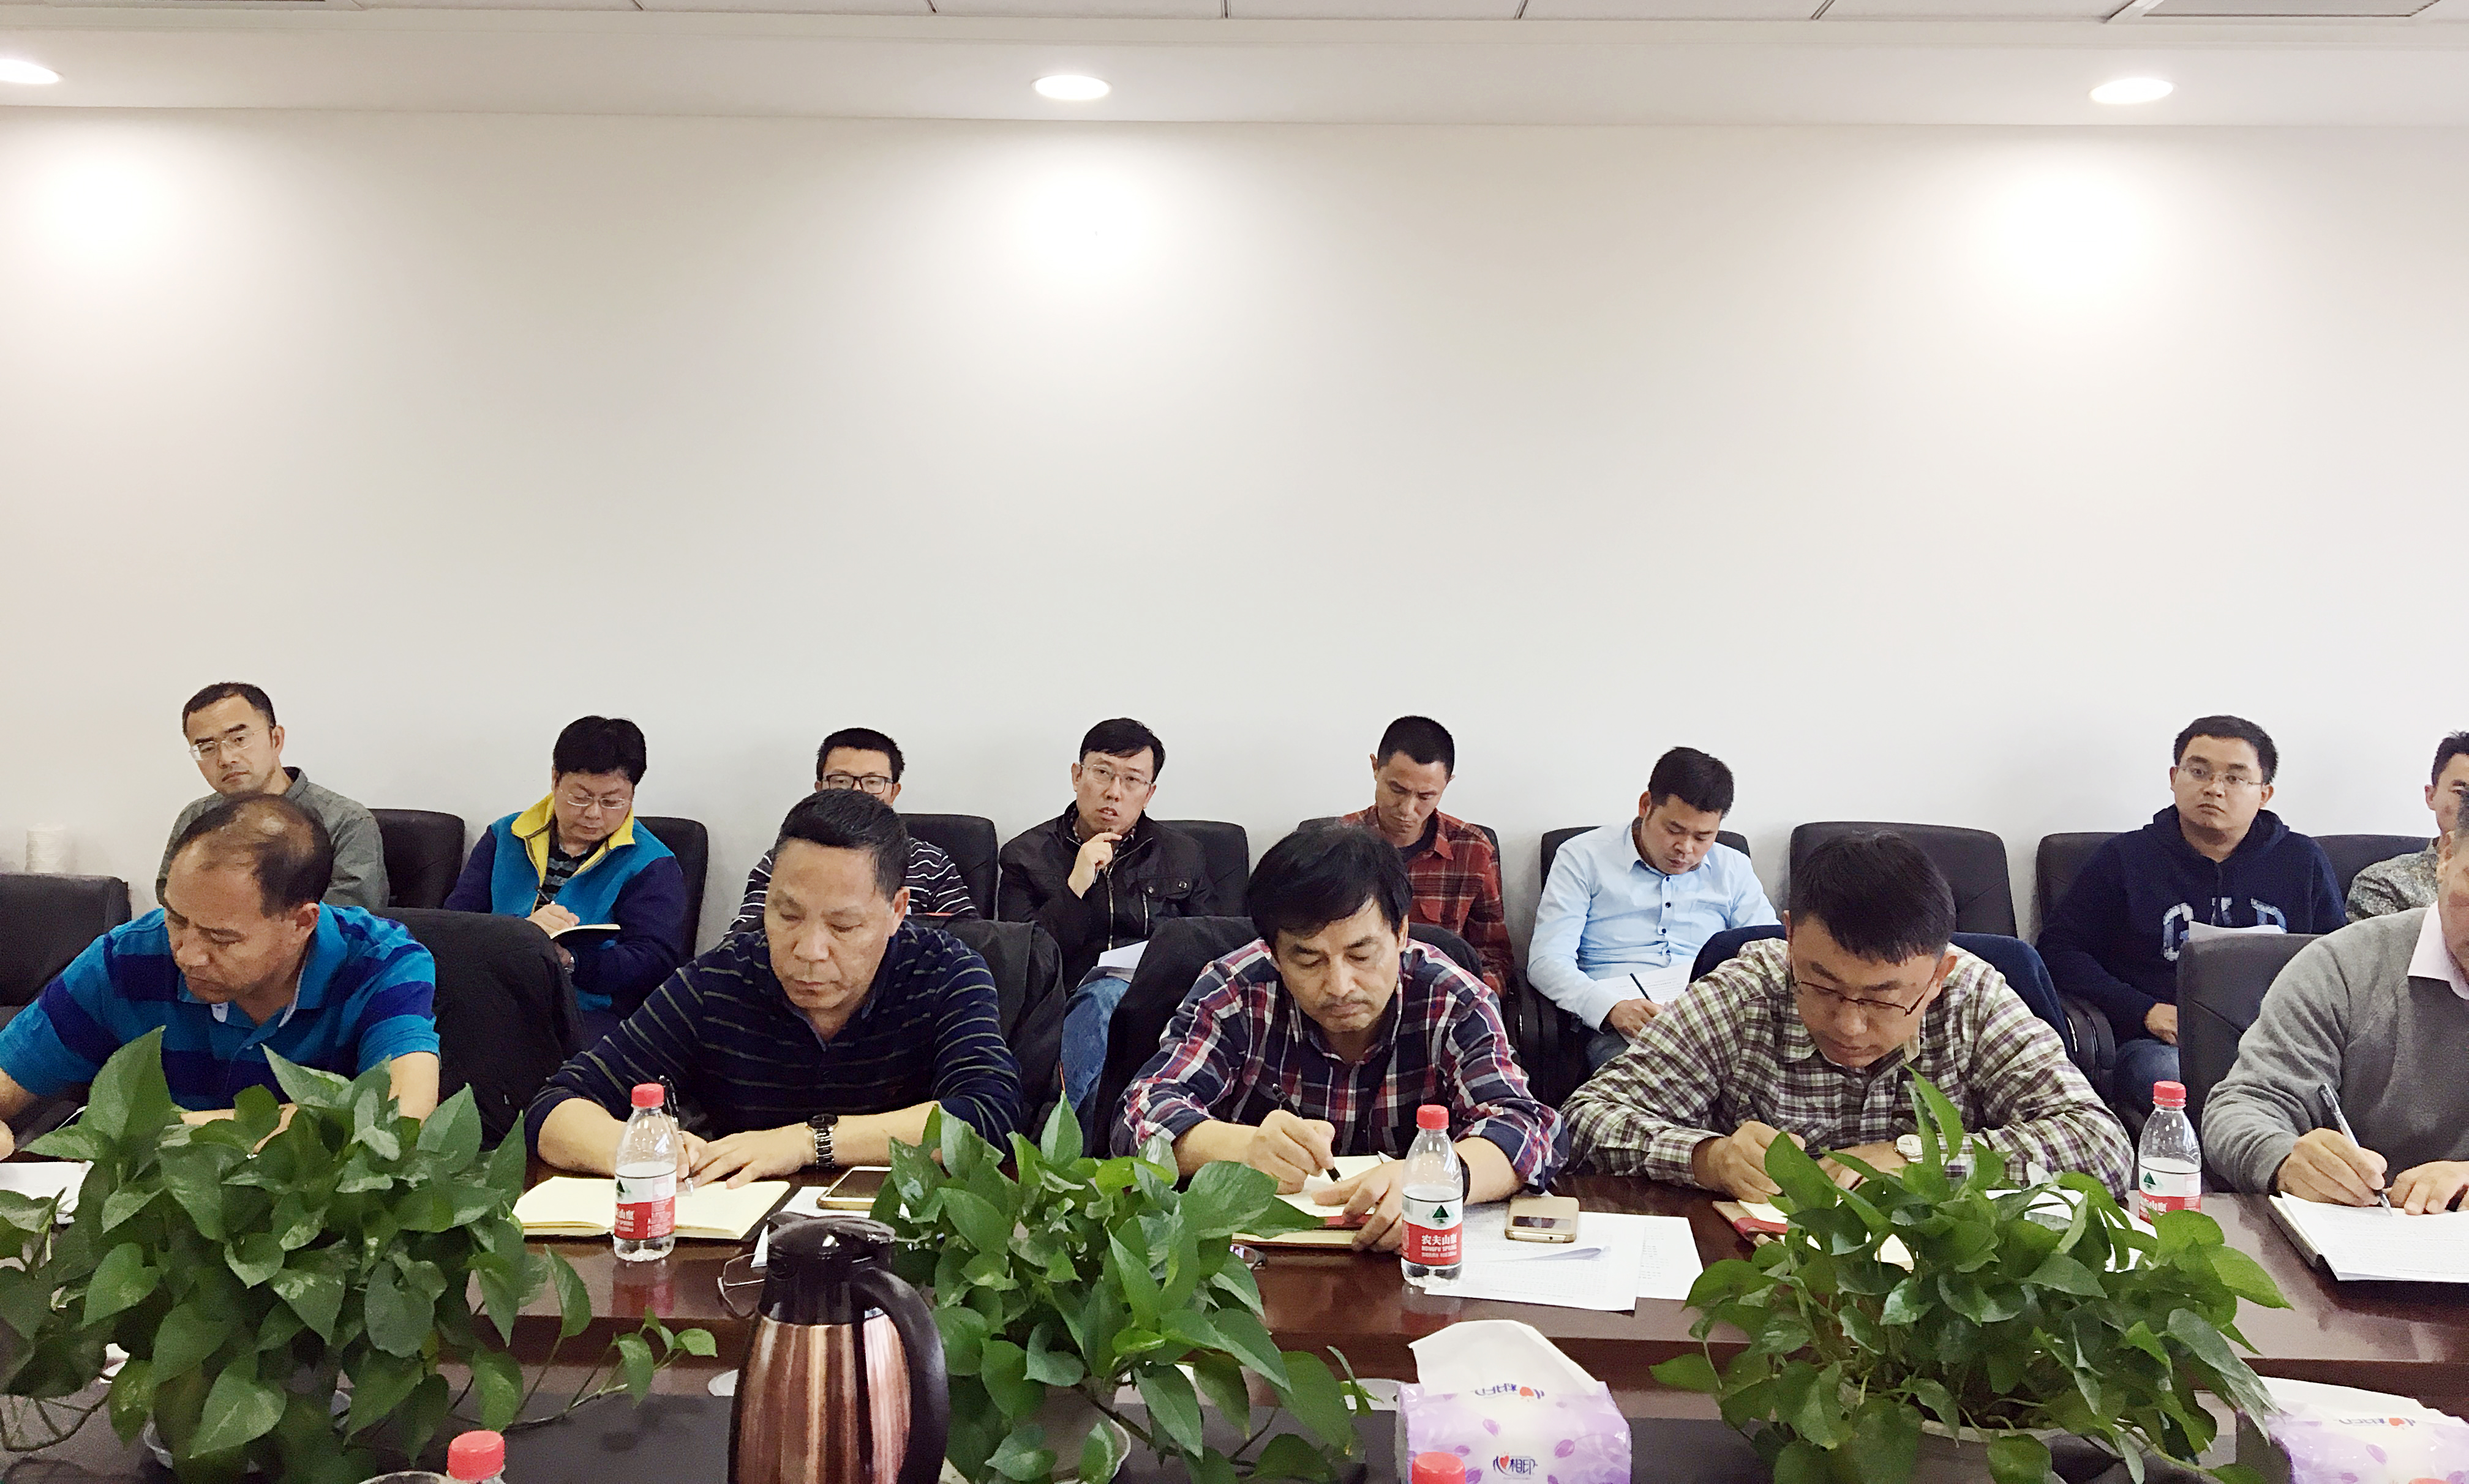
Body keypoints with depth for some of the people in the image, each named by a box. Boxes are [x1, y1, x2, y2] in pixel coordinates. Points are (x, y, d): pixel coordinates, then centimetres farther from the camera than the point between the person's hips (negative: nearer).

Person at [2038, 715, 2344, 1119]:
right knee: (2165, 1073, -39)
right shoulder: (2123, 858, 13)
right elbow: (2058, 948, 8)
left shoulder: (2304, 862, 20)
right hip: (2163, 1042, -2)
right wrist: (2144, 1011, -5)